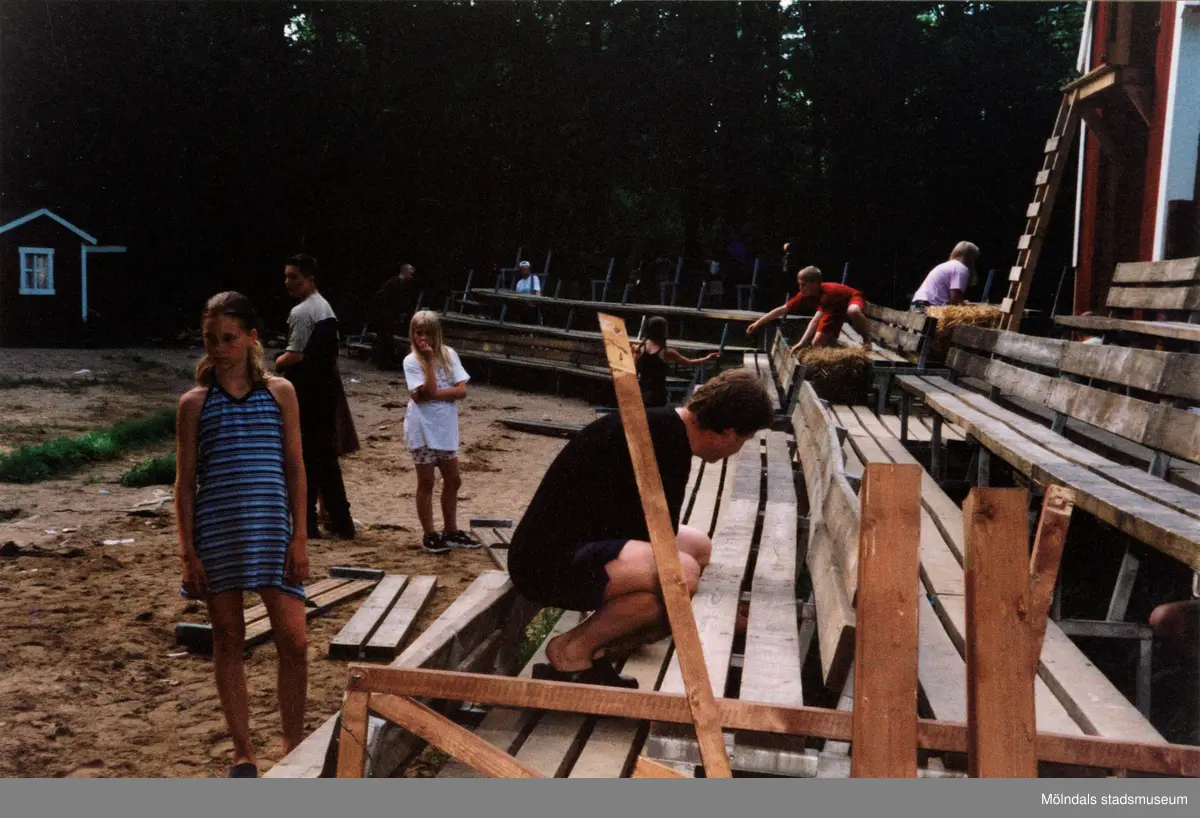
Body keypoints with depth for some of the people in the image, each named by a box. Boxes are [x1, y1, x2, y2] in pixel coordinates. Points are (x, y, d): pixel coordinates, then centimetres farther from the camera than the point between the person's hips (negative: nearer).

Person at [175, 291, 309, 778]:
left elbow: (295, 467, 5)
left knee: (294, 641, -3)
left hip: (271, 529, 0)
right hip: (216, 533, 0)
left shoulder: (279, 392, 4)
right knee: (228, 640, 9)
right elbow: (185, 481, 3)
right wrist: (188, 551, -3)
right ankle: (243, 754, 21)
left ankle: (293, 745, 16)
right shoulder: (195, 403, 2)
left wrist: (299, 536, 0)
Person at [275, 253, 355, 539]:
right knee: (326, 457, 12)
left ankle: (306, 523, 5)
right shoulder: (327, 309, 15)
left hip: (305, 393, -9)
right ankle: (341, 523, 15)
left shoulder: (301, 312, -15)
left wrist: (278, 363, -1)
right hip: (327, 387, 9)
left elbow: (295, 355, -21)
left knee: (304, 458, -1)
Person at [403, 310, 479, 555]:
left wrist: (432, 395, -17)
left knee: (453, 480, 12)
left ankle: (451, 531, 25)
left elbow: (461, 391, -8)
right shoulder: (411, 361, -10)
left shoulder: (449, 355, 0)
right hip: (423, 430, -4)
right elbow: (428, 391, -21)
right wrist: (430, 360, -22)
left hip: (446, 428, 5)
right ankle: (430, 536, 13)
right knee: (426, 483, 4)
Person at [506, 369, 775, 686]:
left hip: (577, 544, 11)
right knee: (681, 571, -29)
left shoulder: (663, 425, 11)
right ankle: (571, 650, -10)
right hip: (548, 561, -11)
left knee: (699, 546, 16)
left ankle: (601, 642, 8)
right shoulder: (667, 440, -21)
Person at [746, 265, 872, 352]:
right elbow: (782, 310, -16)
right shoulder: (805, 295, -23)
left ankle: (867, 340, -19)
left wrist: (802, 344, -60)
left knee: (853, 311, -44)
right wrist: (758, 323, -18)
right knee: (817, 343, -10)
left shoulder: (828, 292, -43)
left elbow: (816, 320, -52)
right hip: (835, 309, 6)